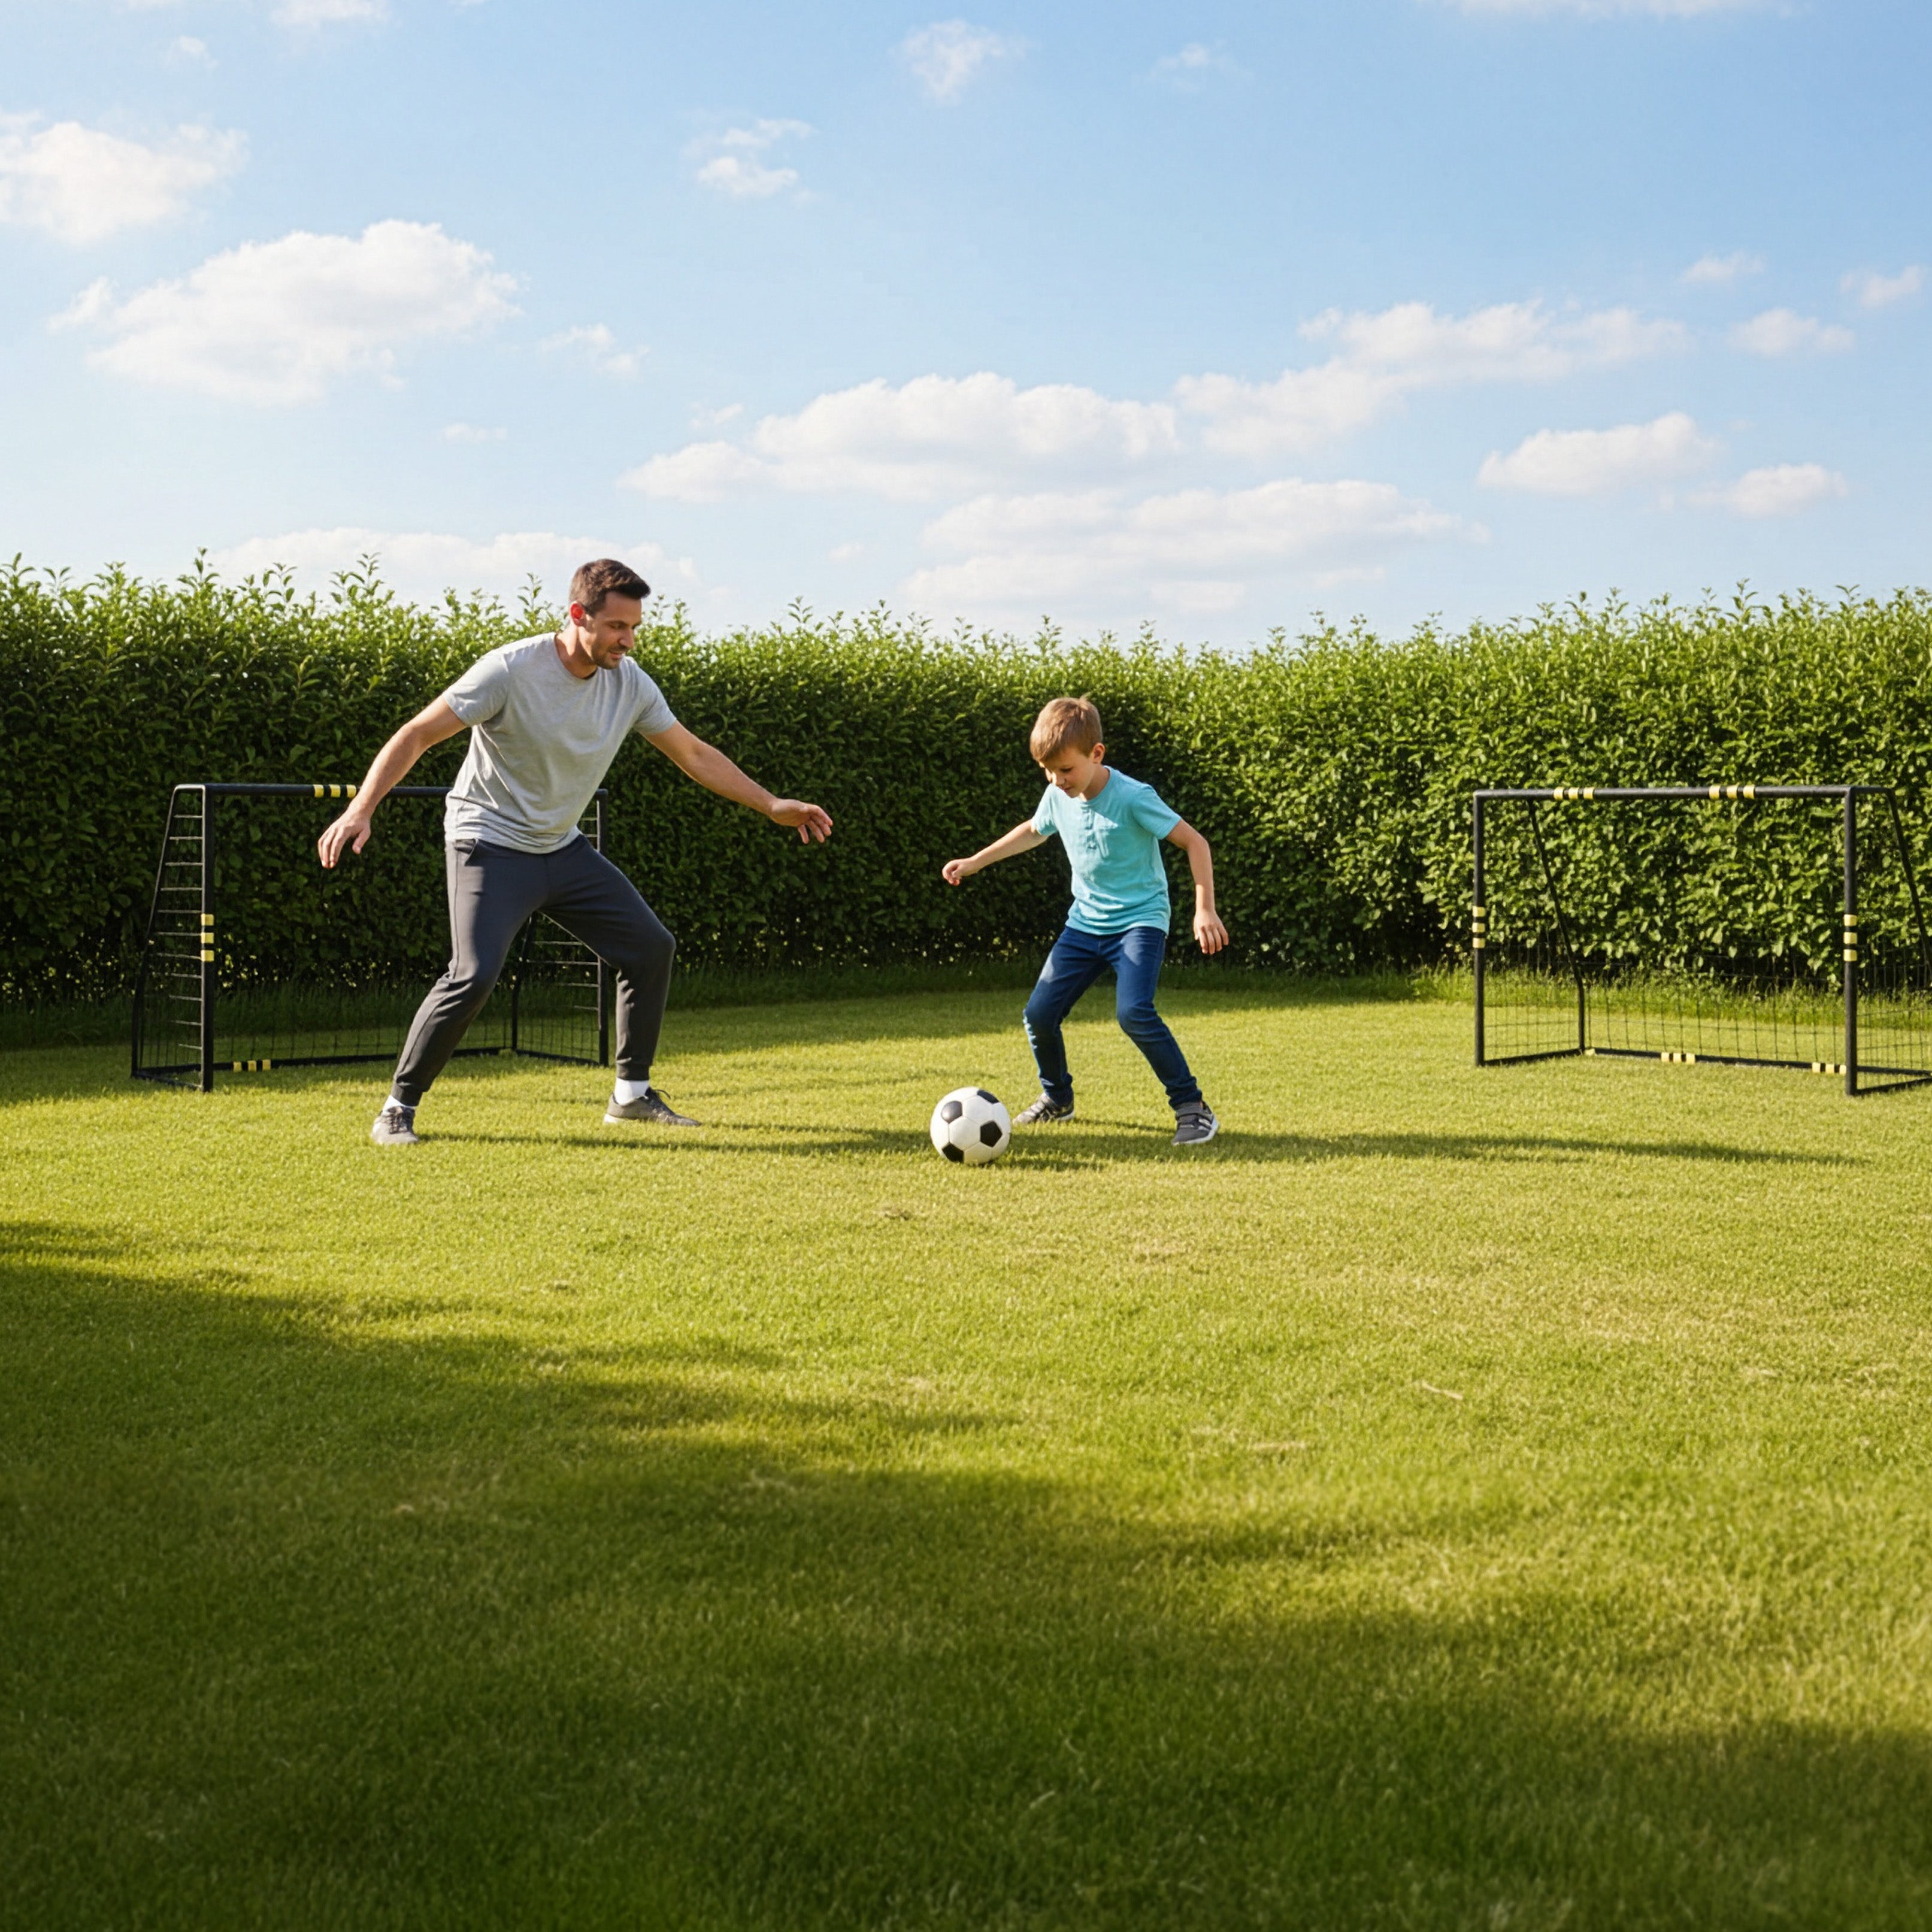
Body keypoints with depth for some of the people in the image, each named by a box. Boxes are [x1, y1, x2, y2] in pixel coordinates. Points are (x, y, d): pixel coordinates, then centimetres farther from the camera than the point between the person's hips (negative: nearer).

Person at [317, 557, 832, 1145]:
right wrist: (361, 810, -32)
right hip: (489, 845, -7)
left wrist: (771, 806, 7)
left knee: (651, 947, 4)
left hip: (563, 848, 7)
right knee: (474, 976, -22)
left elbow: (694, 754, 9)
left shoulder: (630, 683, -4)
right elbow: (417, 735, -20)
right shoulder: (511, 670, -21)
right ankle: (397, 1110, -6)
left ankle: (632, 1093, 18)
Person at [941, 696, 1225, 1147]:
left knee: (1133, 1012, -28)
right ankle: (1056, 1097, 28)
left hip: (1140, 920, -6)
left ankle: (1193, 1108, -15)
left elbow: (1194, 842, -16)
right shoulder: (1058, 797, -2)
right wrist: (975, 862, 21)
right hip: (1085, 922, 6)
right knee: (1039, 1013, -1)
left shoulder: (1133, 798, -21)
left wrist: (1204, 910, -23)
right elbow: (1034, 831, 21)